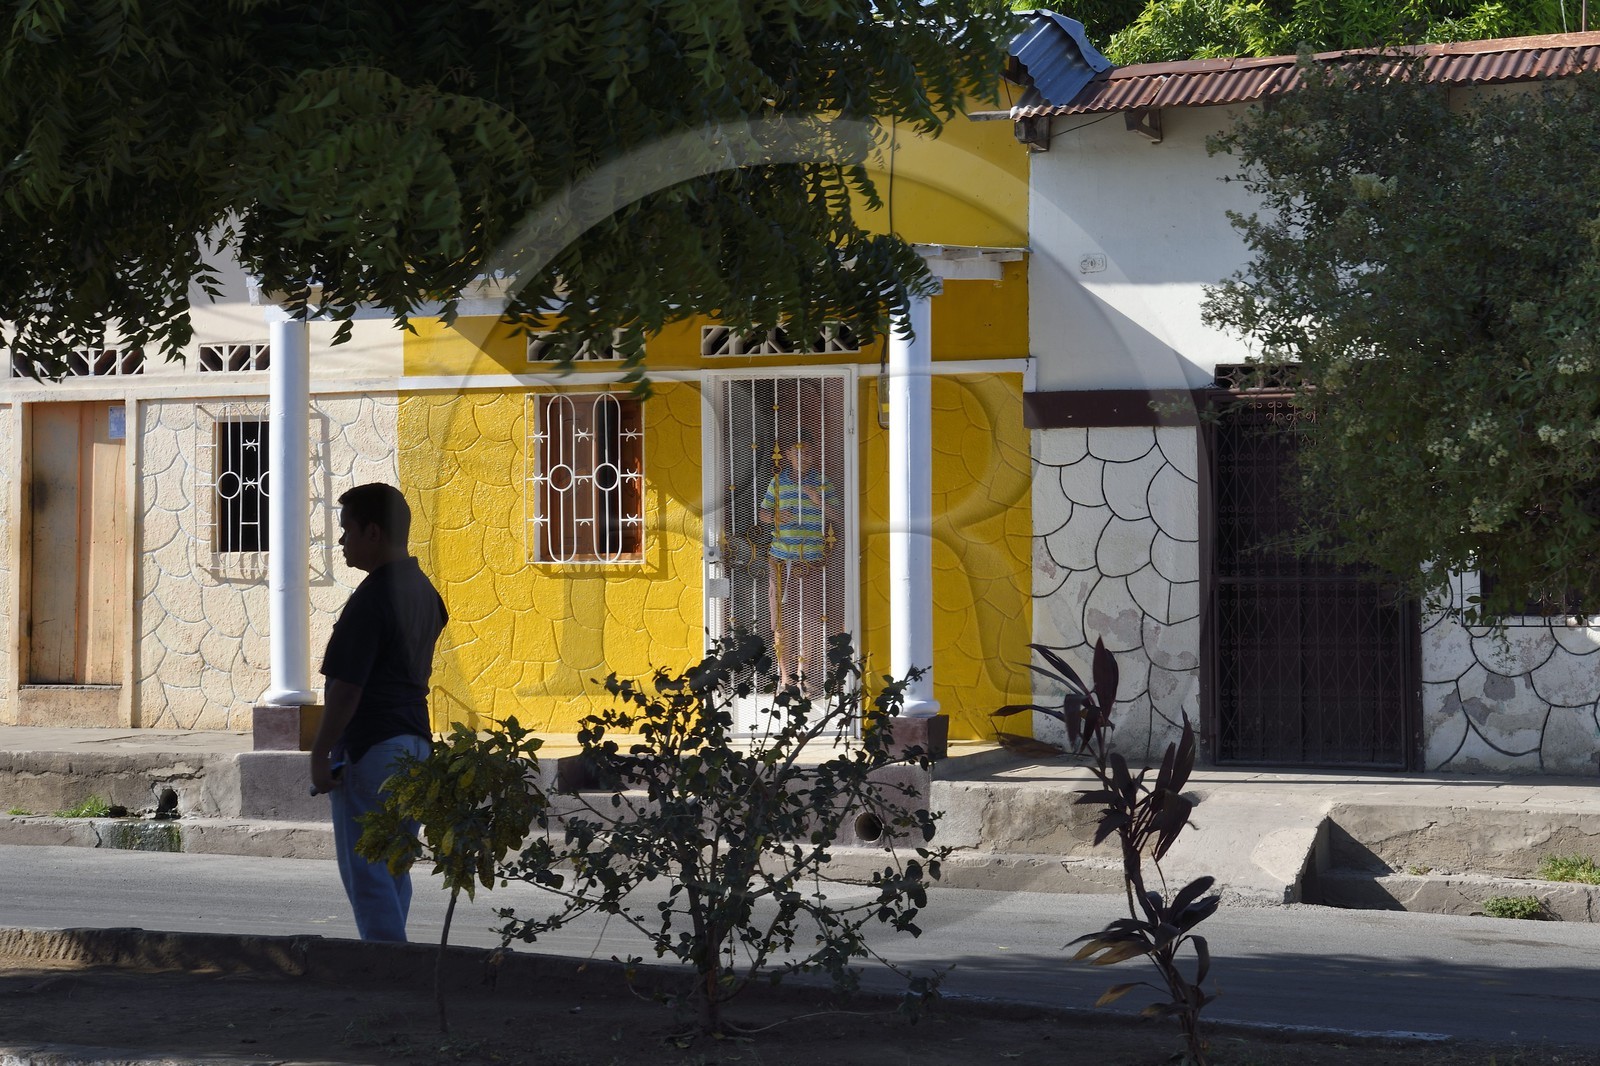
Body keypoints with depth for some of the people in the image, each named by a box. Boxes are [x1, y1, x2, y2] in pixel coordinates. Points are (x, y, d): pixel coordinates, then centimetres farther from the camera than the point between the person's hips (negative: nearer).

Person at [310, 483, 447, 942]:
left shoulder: (371, 598, -17)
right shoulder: (423, 590, 11)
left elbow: (347, 688, -20)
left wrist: (320, 753, -14)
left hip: (369, 749, -9)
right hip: (415, 741, 9)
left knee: (366, 874, -4)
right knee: (393, 869, 15)